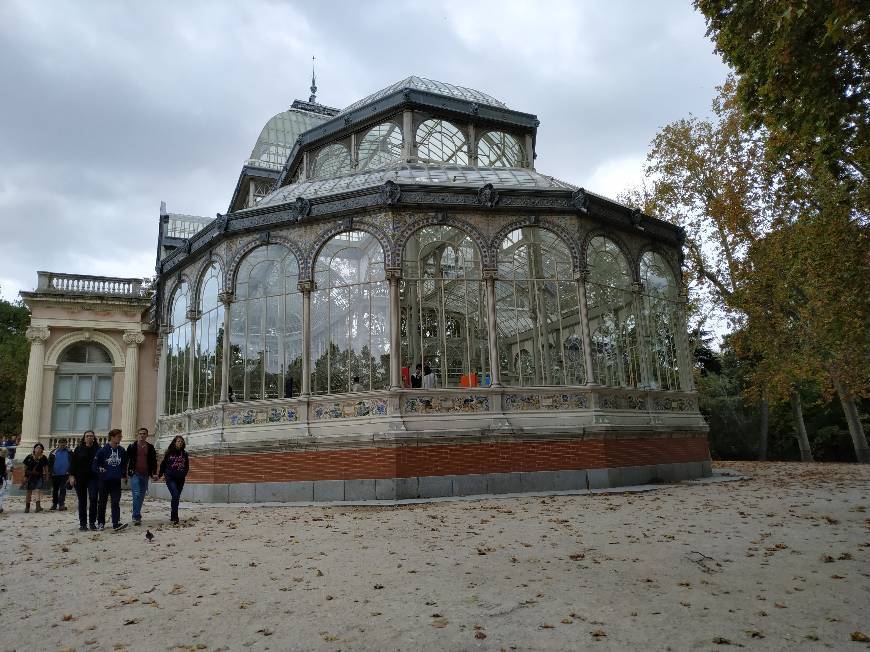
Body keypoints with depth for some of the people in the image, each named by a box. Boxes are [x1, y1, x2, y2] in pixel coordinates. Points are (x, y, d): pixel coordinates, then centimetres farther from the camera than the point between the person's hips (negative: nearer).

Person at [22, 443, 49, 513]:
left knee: (38, 490, -15)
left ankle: (38, 505, -22)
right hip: (30, 476, 0)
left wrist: (45, 476, 4)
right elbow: (25, 467, 4)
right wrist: (25, 476, 0)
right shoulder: (29, 457, 0)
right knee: (29, 492, 8)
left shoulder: (43, 458, 3)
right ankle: (27, 507, 20)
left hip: (39, 476, 0)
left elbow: (46, 468, 9)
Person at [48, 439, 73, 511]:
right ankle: (54, 504, 23)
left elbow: (72, 463, 3)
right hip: (55, 475, 2)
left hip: (64, 475, -2)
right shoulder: (54, 452, 1)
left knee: (63, 490, -5)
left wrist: (69, 472, -3)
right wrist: (50, 472, -4)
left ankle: (61, 504, -4)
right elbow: (49, 463, 4)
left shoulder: (69, 453, 1)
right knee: (55, 490, 12)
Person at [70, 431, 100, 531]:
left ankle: (92, 522, -1)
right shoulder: (78, 449, 4)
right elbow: (73, 463, 3)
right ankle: (83, 523, 14)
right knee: (82, 501, 6)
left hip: (93, 478, -1)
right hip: (80, 478, 1)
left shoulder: (97, 449, 4)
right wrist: (72, 476, -4)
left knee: (93, 498, -12)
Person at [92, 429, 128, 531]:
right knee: (102, 502, 10)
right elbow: (94, 465, -3)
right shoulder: (103, 450, -7)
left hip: (116, 481, 2)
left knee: (116, 502, -4)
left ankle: (116, 523, -7)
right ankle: (100, 523, 23)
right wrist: (100, 470, -19)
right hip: (104, 481, -2)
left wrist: (124, 474, 8)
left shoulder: (122, 451, 6)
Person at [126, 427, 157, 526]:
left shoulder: (150, 448, 10)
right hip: (135, 474, -3)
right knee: (136, 495, -14)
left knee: (142, 496, 8)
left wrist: (154, 473, 0)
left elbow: (154, 461, 10)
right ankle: (136, 517, -13)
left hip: (145, 475, 3)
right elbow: (126, 460, 6)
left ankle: (137, 516, 20)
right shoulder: (132, 446, 4)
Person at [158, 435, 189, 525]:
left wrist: (183, 474, 0)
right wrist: (160, 475, 8)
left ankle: (172, 517, 24)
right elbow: (163, 464, 7)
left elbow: (187, 466, 14)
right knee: (175, 496, -18)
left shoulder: (184, 454, 7)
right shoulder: (169, 452, 0)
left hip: (180, 479, 3)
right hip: (170, 478, -3)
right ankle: (175, 518, -15)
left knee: (177, 497, 9)